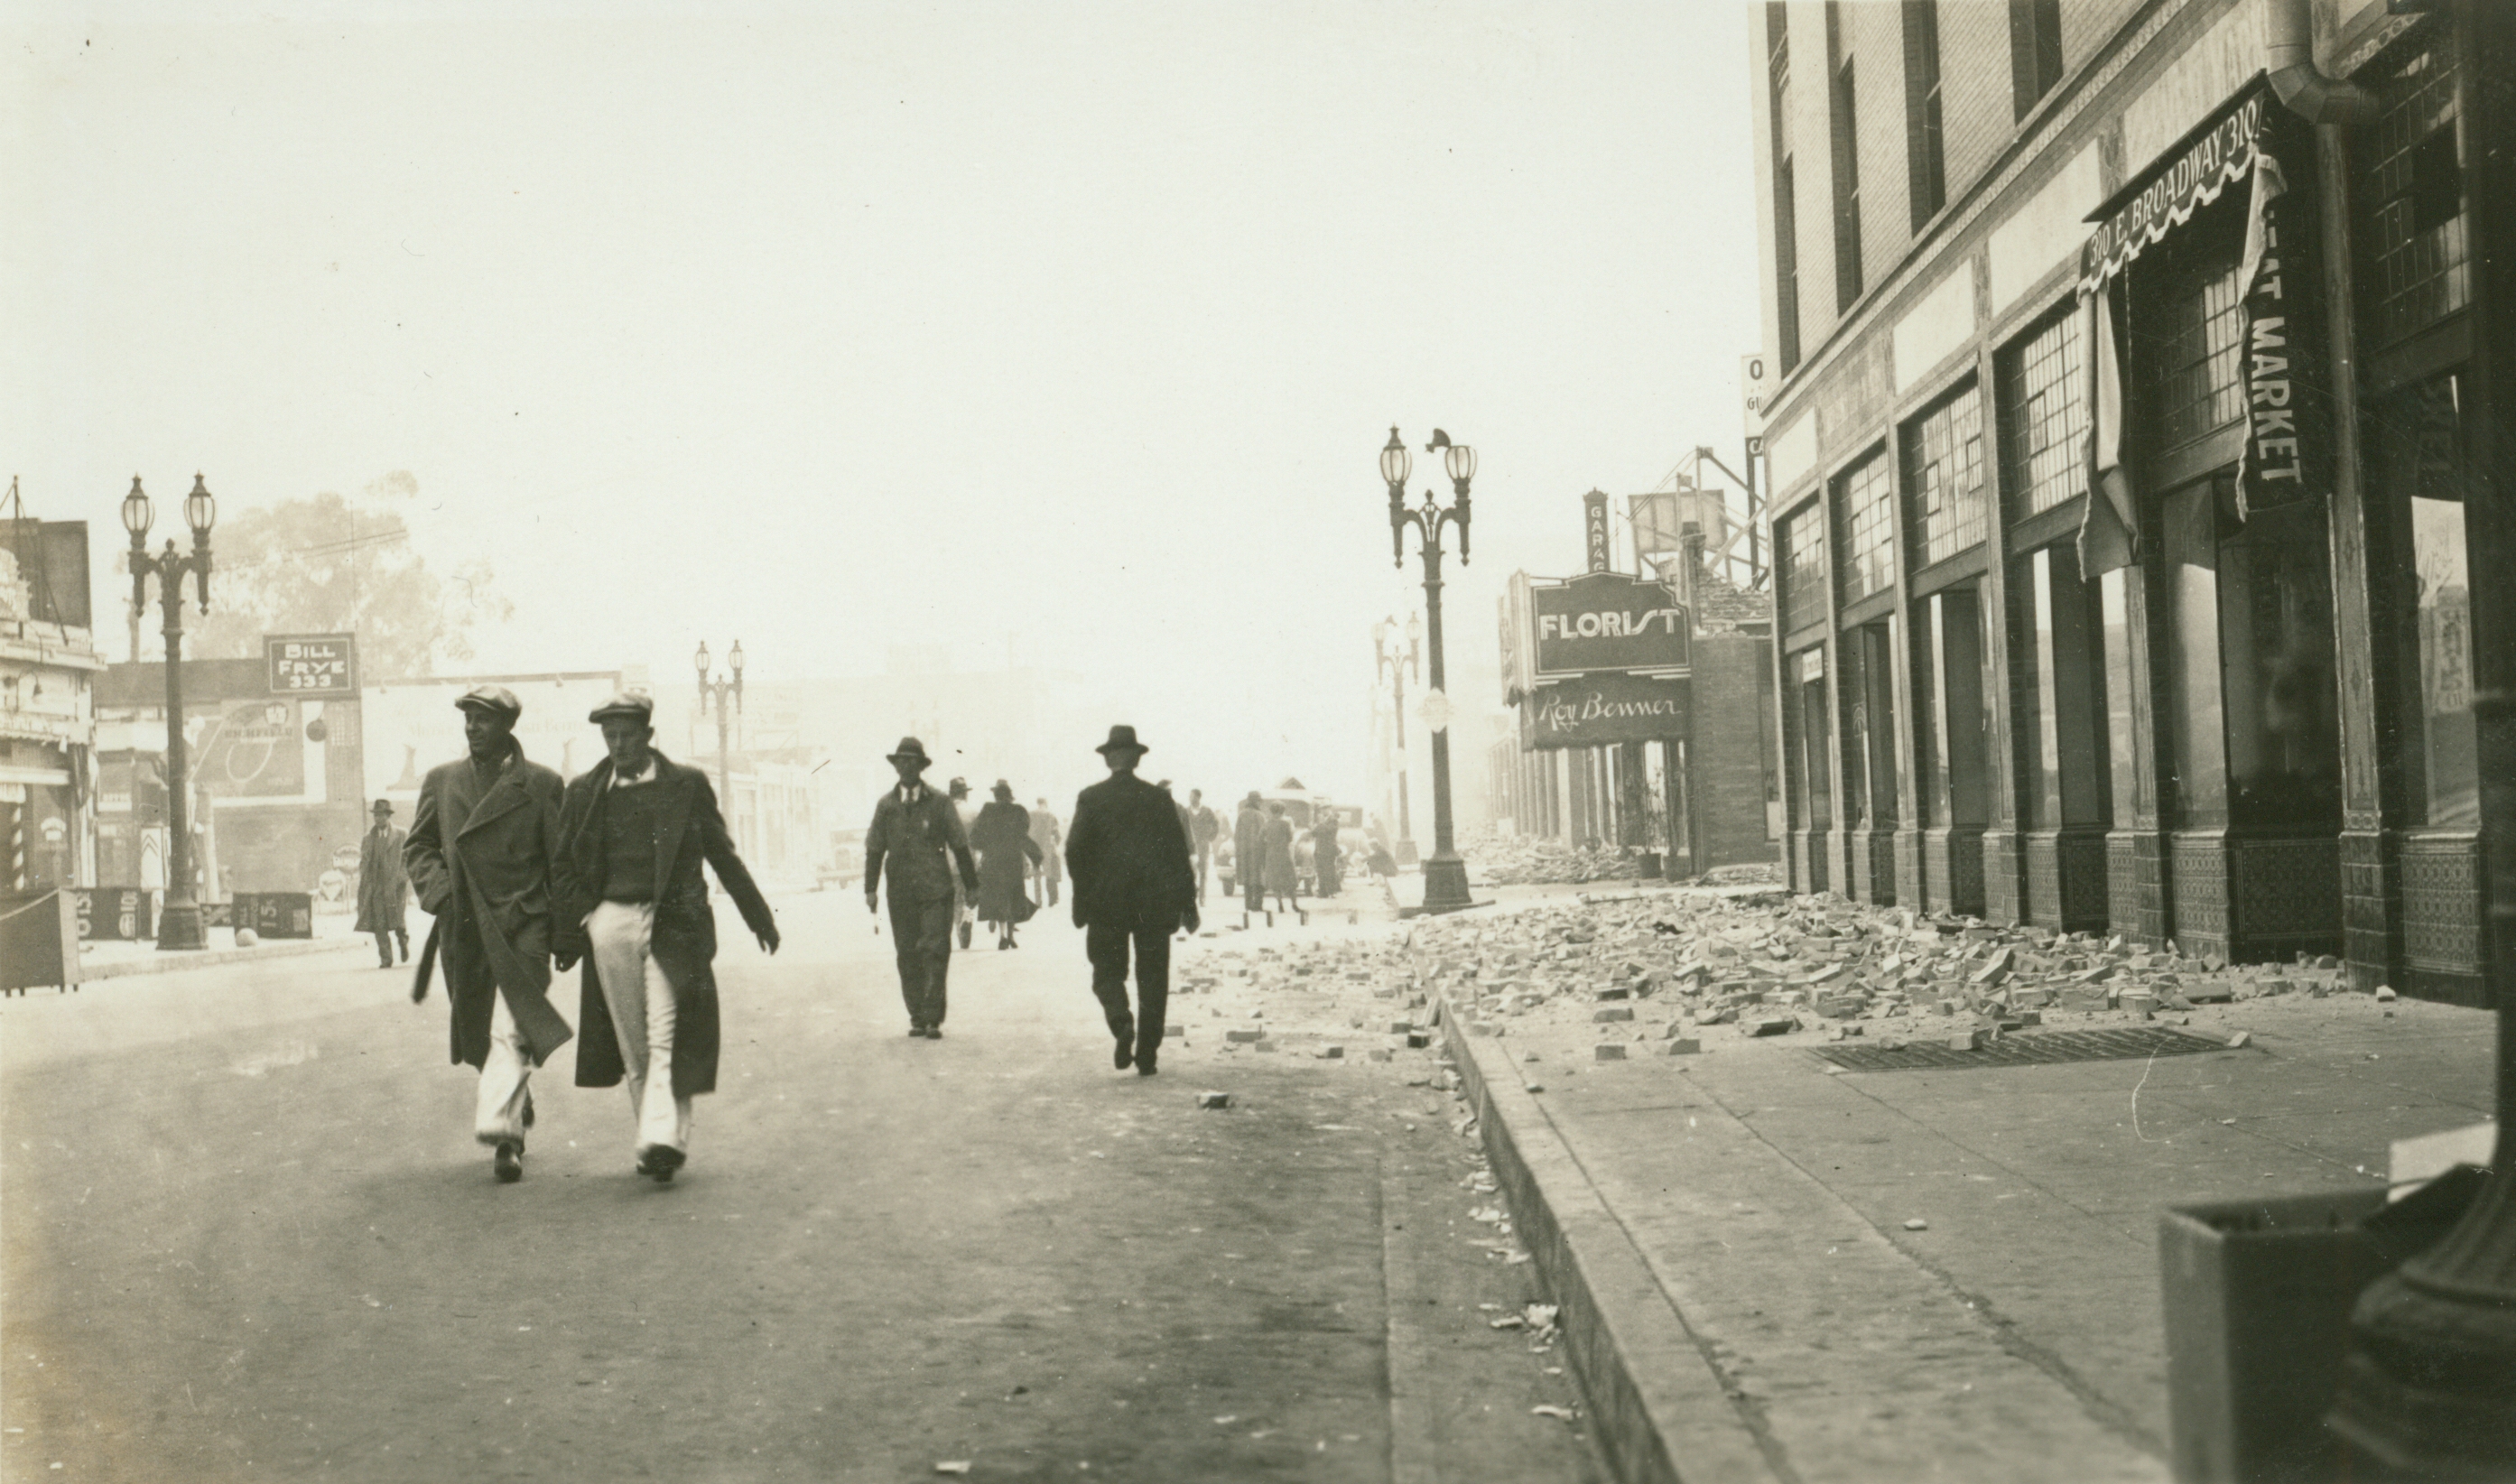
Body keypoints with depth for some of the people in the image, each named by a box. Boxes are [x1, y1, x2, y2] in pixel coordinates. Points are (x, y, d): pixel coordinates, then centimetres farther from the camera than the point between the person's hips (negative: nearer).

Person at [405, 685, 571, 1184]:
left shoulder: (541, 784, 0)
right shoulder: (441, 780, 10)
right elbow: (416, 847, 16)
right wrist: (440, 891, -2)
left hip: (523, 927, -4)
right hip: (463, 931, 4)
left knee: (511, 1031, -13)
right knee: (476, 1035, 13)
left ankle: (502, 1133, -13)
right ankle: (517, 1107, 35)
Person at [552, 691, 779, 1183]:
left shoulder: (687, 785, 4)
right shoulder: (585, 791, 10)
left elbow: (722, 855, 10)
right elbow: (564, 867, 14)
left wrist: (759, 917, 12)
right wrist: (566, 935, 5)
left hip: (671, 922, -2)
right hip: (610, 921, 3)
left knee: (666, 1036, -11)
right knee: (632, 1045, 5)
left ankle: (663, 1137, -17)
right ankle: (656, 1142, 12)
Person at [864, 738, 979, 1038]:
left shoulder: (939, 802, 4)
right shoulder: (886, 805, 10)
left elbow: (959, 845, 7)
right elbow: (875, 849, 14)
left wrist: (971, 885, 6)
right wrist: (870, 889, 7)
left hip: (936, 890, -2)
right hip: (901, 892, 3)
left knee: (935, 952, -9)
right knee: (908, 956, 4)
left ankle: (933, 1019, -6)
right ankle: (917, 1017, 13)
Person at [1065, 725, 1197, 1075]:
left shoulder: (1091, 799, -2)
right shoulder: (1159, 799, 2)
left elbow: (1075, 850, -5)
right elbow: (1179, 853, 2)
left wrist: (1082, 899, 6)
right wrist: (1188, 904, 7)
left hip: (1106, 902, -1)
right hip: (1154, 903, 1)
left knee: (1108, 972, 11)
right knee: (1152, 978, 8)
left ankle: (1121, 1020, -18)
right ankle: (1147, 1054, 6)